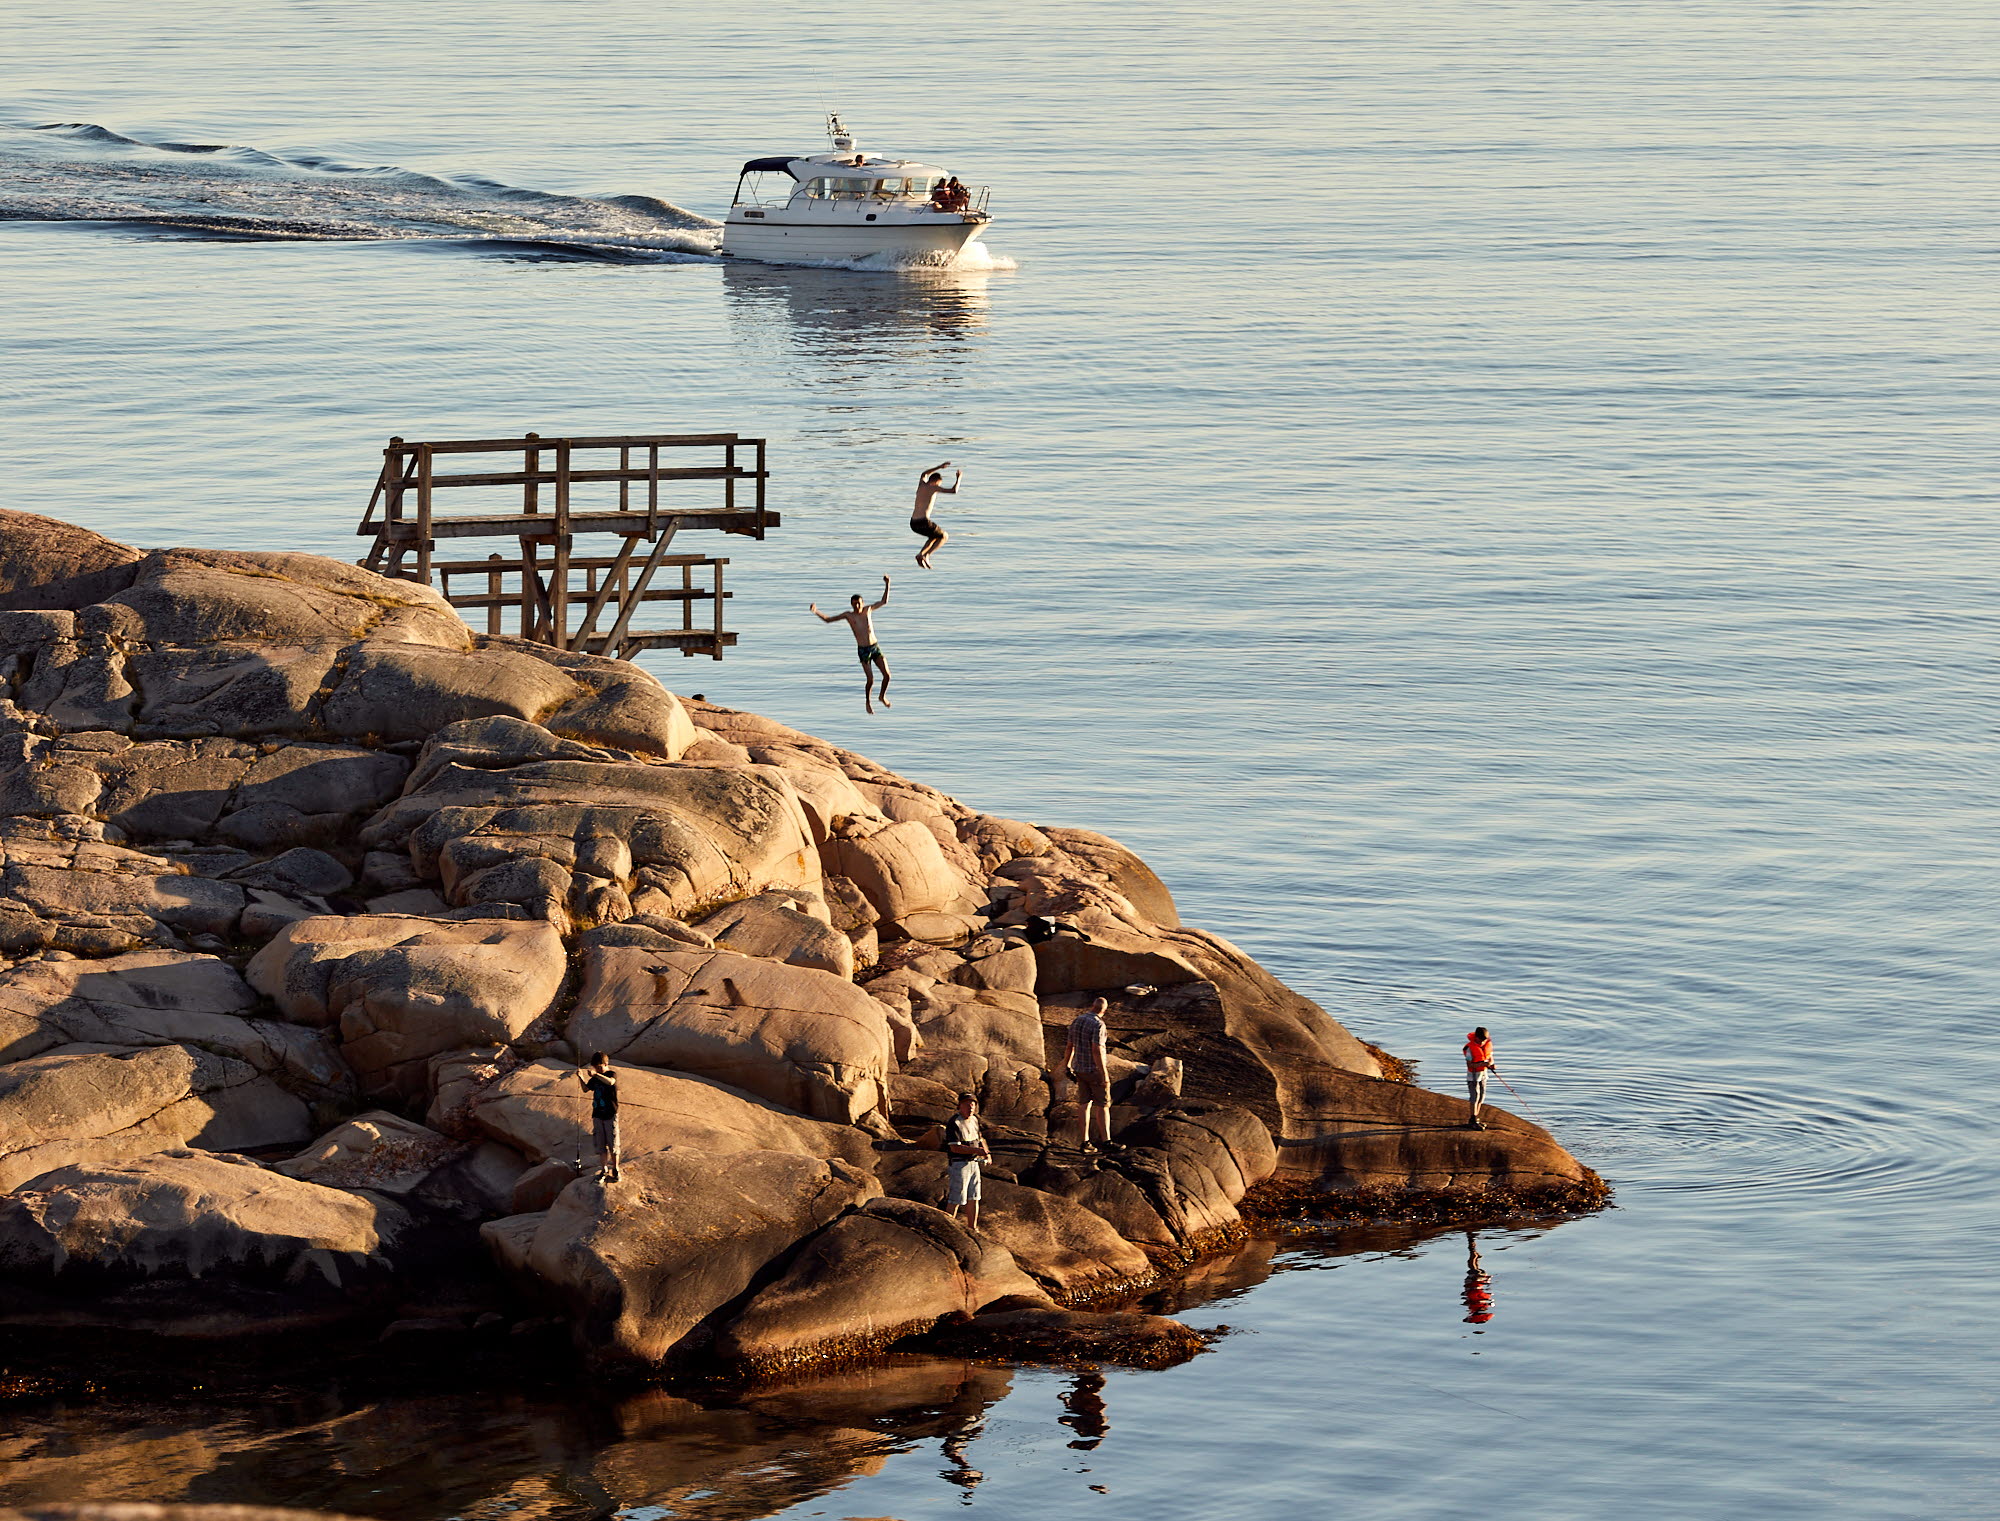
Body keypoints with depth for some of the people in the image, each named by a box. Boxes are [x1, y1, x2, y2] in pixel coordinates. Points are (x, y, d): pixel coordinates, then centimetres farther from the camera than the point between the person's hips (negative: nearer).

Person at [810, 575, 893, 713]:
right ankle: (868, 702, 17)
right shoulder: (848, 615, 2)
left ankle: (883, 697, 25)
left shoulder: (867, 610, 9)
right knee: (870, 680, -8)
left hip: (875, 647, 3)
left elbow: (884, 602, 18)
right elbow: (828, 619, 7)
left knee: (887, 675, -2)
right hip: (863, 650, -3)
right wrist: (816, 611, -7)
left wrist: (887, 585, 9)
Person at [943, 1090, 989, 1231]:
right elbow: (955, 1147, -23)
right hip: (959, 1163, -8)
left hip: (973, 1163, 8)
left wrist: (986, 1152, 8)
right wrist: (976, 1150, -28)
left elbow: (980, 1139, 25)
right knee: (956, 1199, -5)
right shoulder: (954, 1123, -17)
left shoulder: (974, 1120, 10)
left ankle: (972, 1228, 22)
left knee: (974, 1198, 12)